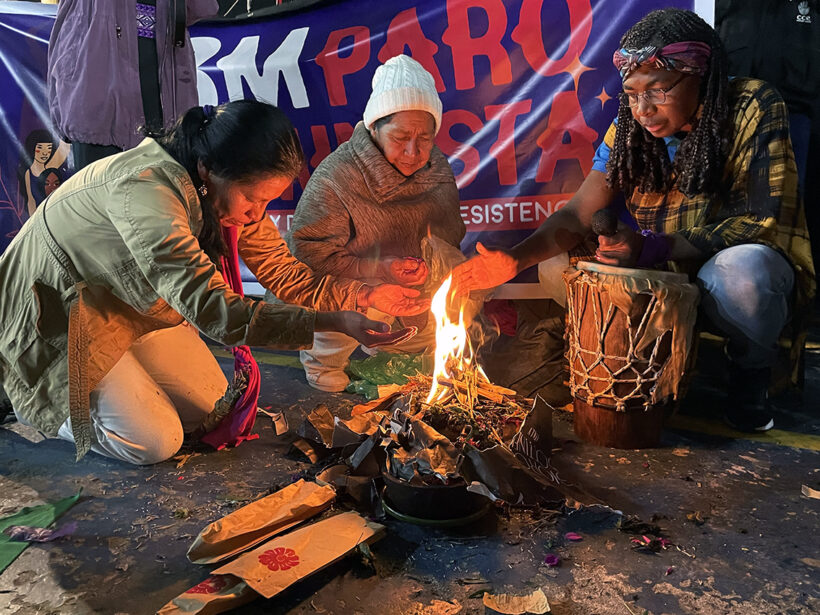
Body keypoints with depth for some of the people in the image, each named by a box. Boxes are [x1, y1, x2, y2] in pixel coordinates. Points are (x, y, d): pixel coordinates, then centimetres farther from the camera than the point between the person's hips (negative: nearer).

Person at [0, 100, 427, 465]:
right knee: (155, 443, -10)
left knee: (211, 403, 6)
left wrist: (368, 294, -22)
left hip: (131, 300, 8)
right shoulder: (147, 189, -38)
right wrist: (333, 322, -50)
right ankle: (37, 401, 12)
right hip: (58, 312, -7)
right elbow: (213, 310, -45)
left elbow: (286, 275, -8)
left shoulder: (230, 190, -12)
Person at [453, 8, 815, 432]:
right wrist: (514, 260, -27)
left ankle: (751, 373, -5)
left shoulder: (755, 110, -16)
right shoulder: (631, 130, -5)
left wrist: (653, 248, -33)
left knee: (741, 267, -39)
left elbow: (763, 222, -21)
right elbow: (577, 215, -9)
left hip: (753, 272, -4)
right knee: (556, 265, -11)